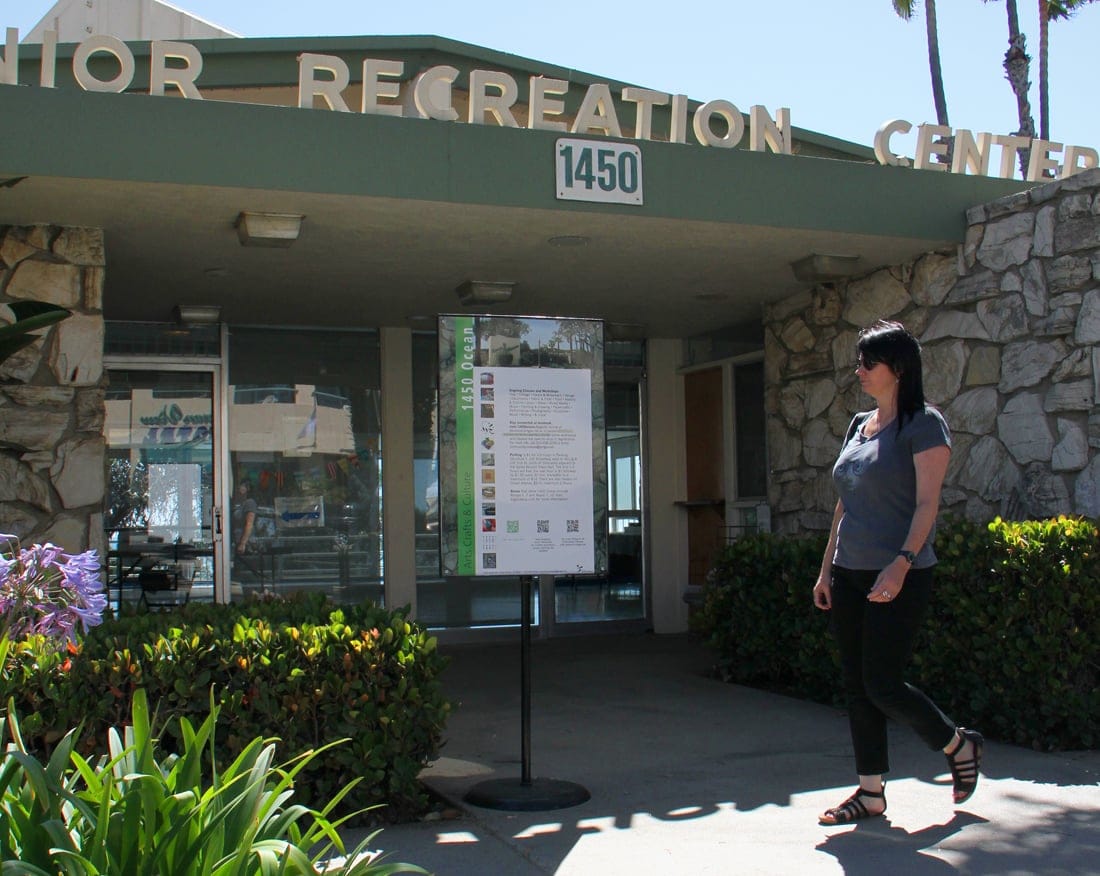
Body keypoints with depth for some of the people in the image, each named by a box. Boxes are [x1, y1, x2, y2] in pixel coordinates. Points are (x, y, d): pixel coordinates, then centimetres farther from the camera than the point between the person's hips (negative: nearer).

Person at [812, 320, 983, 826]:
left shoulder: (923, 424, -7)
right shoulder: (858, 425, 14)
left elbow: (927, 503, -15)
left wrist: (901, 563, -27)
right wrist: (827, 569, 15)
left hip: (898, 578, -7)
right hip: (849, 575, 8)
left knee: (882, 686, -6)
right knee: (856, 685, 7)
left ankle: (961, 746, 19)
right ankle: (871, 793, 16)